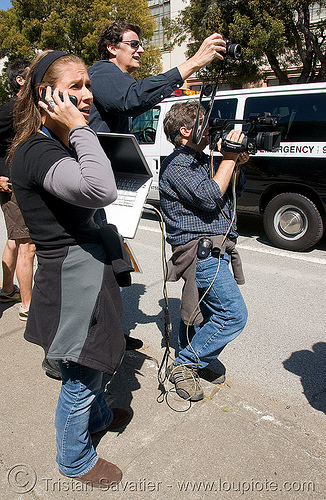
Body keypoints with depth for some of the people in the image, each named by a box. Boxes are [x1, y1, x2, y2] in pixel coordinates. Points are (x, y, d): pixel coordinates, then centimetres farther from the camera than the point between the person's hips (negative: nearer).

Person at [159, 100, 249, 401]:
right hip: (202, 250, -10)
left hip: (213, 249, 10)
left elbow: (236, 190, 23)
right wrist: (229, 158, -15)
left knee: (202, 309, 17)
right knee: (234, 314, -12)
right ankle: (184, 365, 1)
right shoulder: (176, 166, -11)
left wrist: (237, 164, 4)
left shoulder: (202, 160, 18)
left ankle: (193, 360, 33)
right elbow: (210, 198, -24)